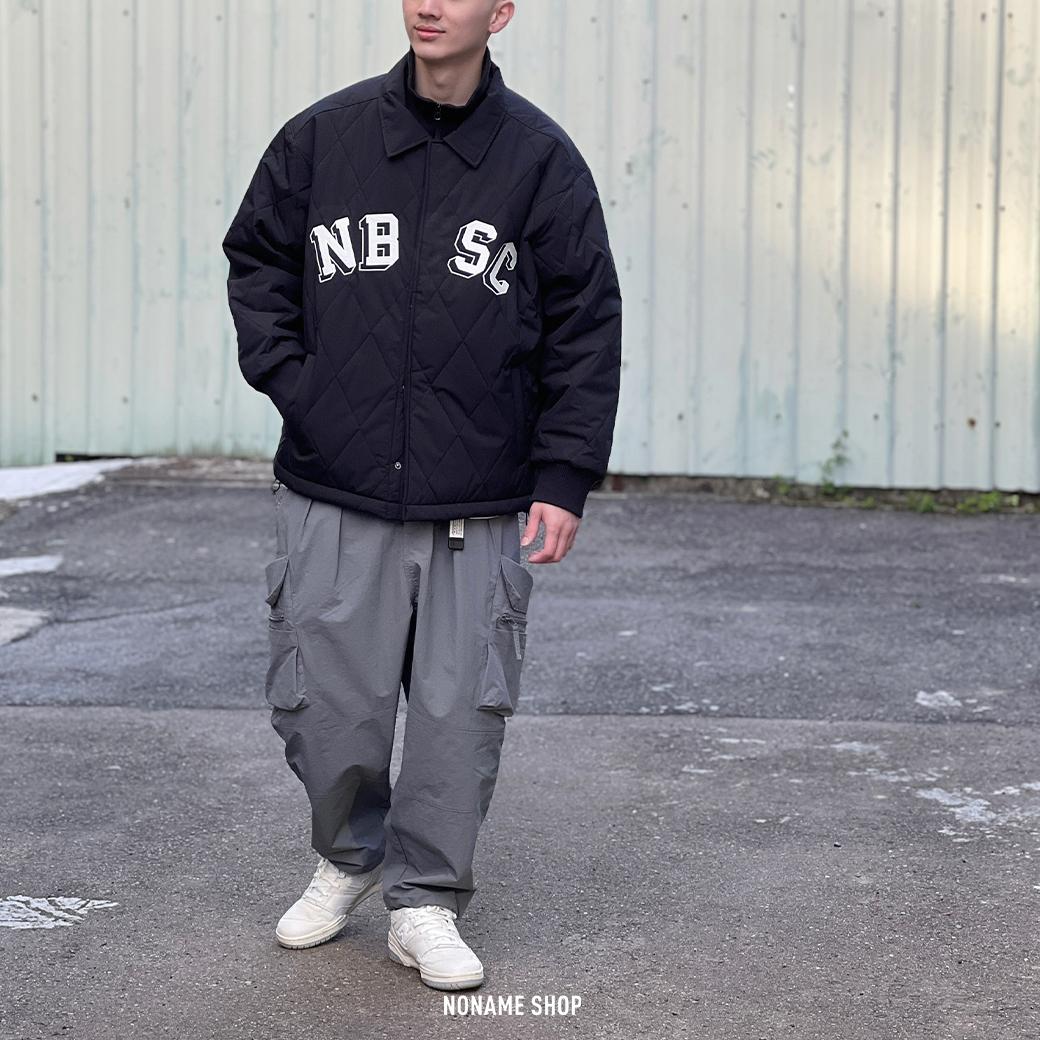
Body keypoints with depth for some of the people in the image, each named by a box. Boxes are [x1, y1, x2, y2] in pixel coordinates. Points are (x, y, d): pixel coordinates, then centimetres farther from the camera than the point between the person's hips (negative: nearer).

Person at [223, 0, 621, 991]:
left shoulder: (541, 158, 1)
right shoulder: (322, 137, 4)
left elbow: (586, 326, 3)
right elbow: (256, 261, 16)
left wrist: (565, 475, -2)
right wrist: (287, 376, 1)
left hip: (478, 508, -1)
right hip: (333, 498, 1)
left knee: (461, 708, 1)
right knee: (323, 702, 4)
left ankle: (424, 900, 18)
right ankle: (348, 856, 32)